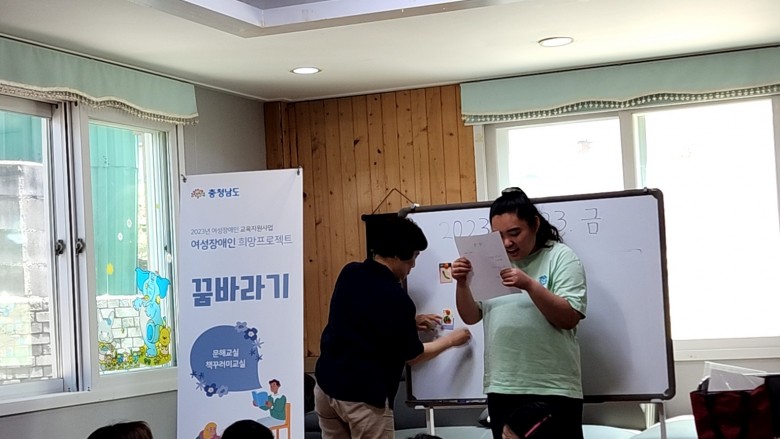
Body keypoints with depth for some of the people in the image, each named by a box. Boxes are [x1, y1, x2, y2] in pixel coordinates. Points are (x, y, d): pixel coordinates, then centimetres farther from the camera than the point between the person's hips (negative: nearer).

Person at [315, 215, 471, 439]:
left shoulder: (349, 273, 2)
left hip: (326, 384, 8)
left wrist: (409, 321, 17)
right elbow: (412, 356, -4)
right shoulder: (396, 298, -19)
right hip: (363, 396, -7)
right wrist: (450, 340, 11)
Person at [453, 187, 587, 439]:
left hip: (553, 389, -4)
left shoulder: (561, 257, -3)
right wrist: (462, 284, -7)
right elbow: (471, 317, 11)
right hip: (501, 388, 5)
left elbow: (569, 318, -12)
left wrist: (529, 285, -23)